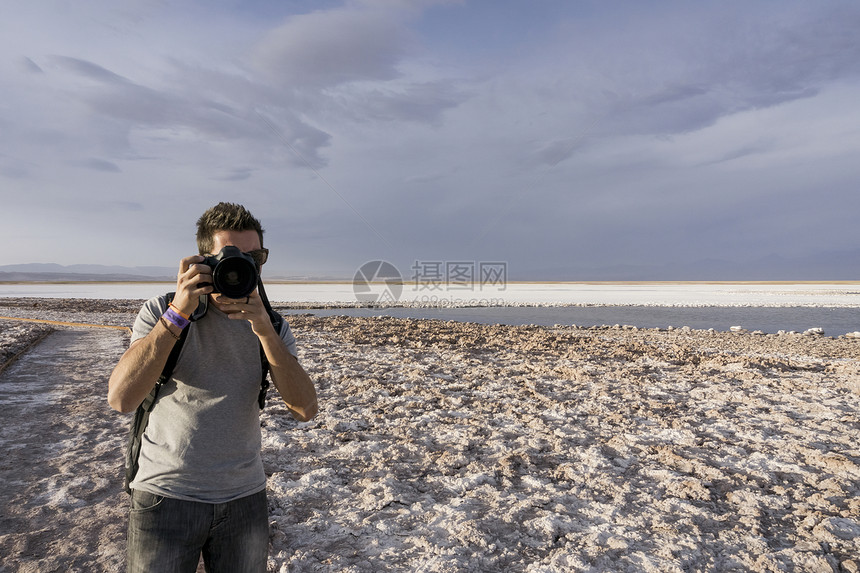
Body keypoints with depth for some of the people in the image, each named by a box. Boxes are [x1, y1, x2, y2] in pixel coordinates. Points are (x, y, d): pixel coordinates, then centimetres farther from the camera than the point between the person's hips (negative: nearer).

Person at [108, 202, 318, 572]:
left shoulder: (269, 325, -2)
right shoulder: (160, 312, -7)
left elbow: (305, 410, -14)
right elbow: (121, 399, -21)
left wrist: (264, 330, -25)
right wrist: (178, 314, -27)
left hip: (244, 498, 3)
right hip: (166, 495, -2)